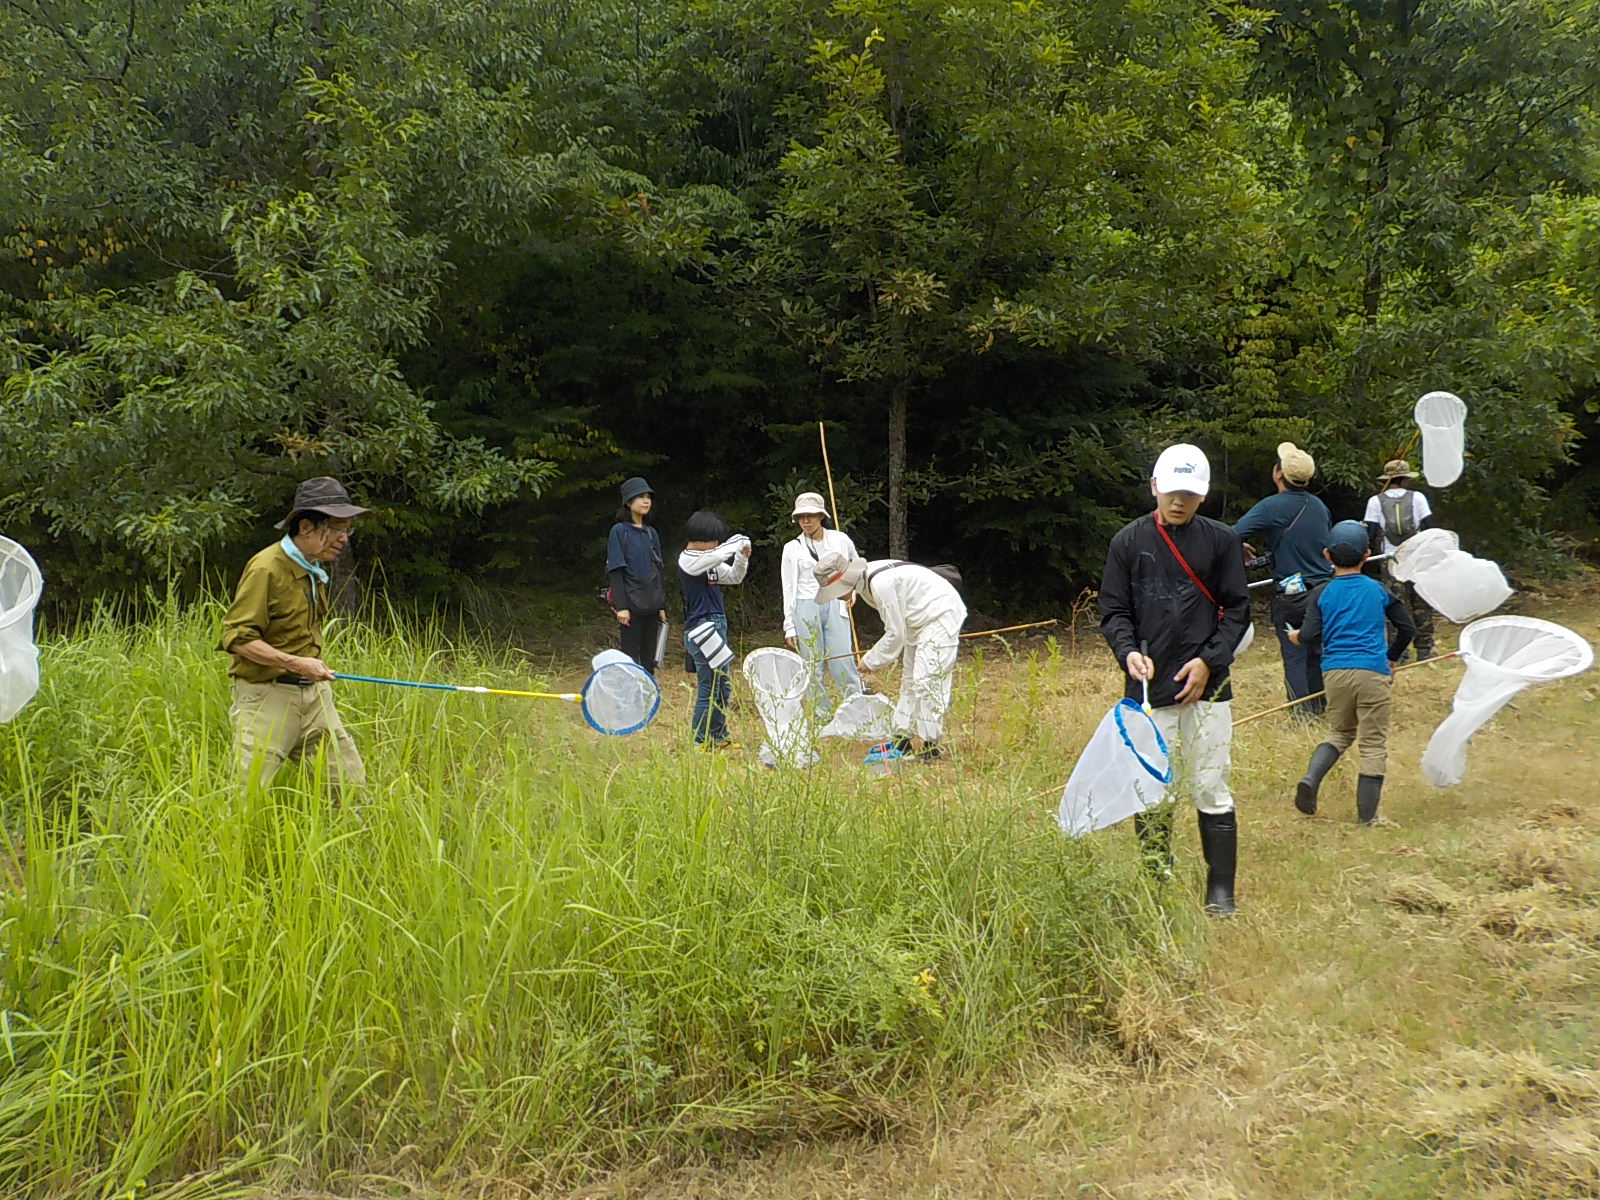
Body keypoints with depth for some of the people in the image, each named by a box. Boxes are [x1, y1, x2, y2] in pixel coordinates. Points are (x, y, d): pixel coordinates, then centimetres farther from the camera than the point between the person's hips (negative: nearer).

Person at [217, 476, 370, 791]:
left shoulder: (315, 570, 14)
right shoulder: (266, 568, -14)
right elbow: (237, 637, -18)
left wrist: (315, 668, 16)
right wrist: (296, 664, -24)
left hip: (314, 694, 8)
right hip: (266, 695, -8)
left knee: (351, 783, 4)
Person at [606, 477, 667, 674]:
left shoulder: (651, 533, 13)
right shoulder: (619, 531, -4)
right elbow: (615, 571, -9)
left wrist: (662, 605, 12)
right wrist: (620, 606, -16)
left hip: (651, 603, 6)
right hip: (632, 602, -6)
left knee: (649, 657, 8)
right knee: (631, 657, -5)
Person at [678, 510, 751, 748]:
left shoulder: (710, 562, 15)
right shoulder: (688, 559, -11)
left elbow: (734, 577, 21)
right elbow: (718, 555, -27)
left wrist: (742, 556, 2)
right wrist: (738, 542, -11)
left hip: (717, 626, 10)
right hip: (701, 628, -10)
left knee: (723, 688, 14)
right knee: (709, 690, -7)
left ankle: (718, 737, 24)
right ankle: (700, 742, 1)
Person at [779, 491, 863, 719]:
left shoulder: (841, 540, 5)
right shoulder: (792, 548, 4)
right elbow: (788, 589, 6)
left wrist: (851, 592, 13)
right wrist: (790, 627, 2)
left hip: (835, 606, 0)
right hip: (805, 609, 0)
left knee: (843, 662, -8)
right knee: (813, 666, 2)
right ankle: (820, 715, 10)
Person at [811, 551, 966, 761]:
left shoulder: (881, 584, -30)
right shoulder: (864, 581, 0)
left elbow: (895, 632, -22)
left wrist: (871, 661, -12)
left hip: (940, 616, -10)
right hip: (919, 620, 10)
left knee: (926, 682, -13)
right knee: (909, 680, 13)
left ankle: (931, 746, -6)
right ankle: (901, 739, 20)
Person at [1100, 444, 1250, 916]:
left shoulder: (1221, 540, 6)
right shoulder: (1128, 541, 5)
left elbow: (1237, 609, 7)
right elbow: (1113, 611, 6)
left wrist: (1209, 660, -7)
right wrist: (1128, 651, -13)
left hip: (1207, 687, 0)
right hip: (1147, 688, 0)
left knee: (1211, 789, 2)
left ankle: (1220, 894, 11)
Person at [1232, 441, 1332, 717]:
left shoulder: (1272, 506, -14)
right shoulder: (1319, 506, 6)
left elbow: (1232, 536, -21)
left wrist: (1242, 548, 2)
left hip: (1290, 595, -6)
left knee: (1293, 656, 2)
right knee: (1316, 653, 18)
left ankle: (1303, 715, 1)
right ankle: (1318, 707, 27)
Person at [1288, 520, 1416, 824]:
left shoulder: (1322, 593, 4)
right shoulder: (1377, 590, 7)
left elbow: (1311, 636, -4)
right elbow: (1407, 627, 11)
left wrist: (1296, 636, 18)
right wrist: (1391, 659, 25)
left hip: (1335, 672, 2)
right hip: (1372, 672, -2)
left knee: (1340, 732, 21)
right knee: (1373, 744, 5)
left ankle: (1310, 778, -5)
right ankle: (1366, 816, 5)